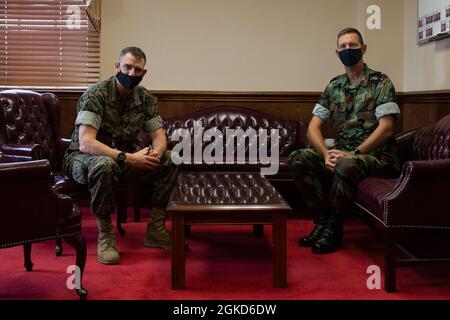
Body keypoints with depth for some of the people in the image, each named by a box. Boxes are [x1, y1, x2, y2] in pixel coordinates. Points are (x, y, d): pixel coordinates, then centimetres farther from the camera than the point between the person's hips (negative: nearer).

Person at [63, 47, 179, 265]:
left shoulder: (145, 98, -1)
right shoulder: (96, 95, -20)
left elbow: (159, 136, -1)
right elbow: (85, 143, -30)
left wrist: (156, 152, -26)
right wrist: (127, 158, -39)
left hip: (126, 158, 6)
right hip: (84, 158, -6)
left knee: (170, 160, -12)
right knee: (105, 165, -41)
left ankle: (155, 230, -6)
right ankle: (105, 235, -22)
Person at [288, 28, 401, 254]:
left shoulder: (380, 83, -4)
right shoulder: (334, 86, 11)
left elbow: (386, 128, -14)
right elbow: (313, 127, 6)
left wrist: (352, 154, -20)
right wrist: (327, 154, -14)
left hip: (377, 157, -5)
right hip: (343, 154, 6)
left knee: (345, 166, -37)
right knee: (297, 159, -15)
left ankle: (334, 229, -15)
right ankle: (322, 220, -9)